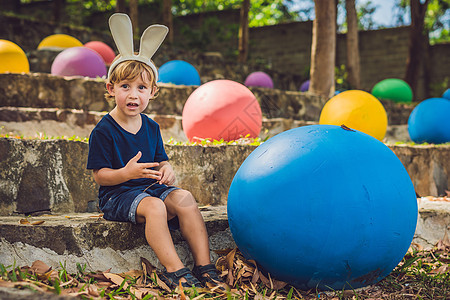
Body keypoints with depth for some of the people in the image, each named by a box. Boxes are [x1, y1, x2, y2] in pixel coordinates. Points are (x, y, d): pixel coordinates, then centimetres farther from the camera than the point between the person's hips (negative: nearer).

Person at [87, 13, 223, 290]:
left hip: (151, 188, 6)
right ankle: (174, 270, -33)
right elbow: (99, 175, -11)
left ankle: (205, 266, -21)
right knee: (153, 206, -34)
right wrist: (127, 173, -28)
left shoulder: (151, 127, 9)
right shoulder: (104, 130, -9)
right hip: (117, 194, -5)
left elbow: (161, 160, 16)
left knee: (184, 197, -21)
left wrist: (167, 170, -9)